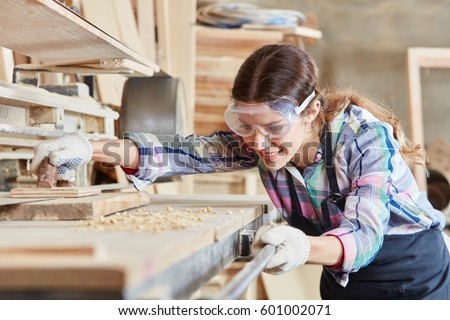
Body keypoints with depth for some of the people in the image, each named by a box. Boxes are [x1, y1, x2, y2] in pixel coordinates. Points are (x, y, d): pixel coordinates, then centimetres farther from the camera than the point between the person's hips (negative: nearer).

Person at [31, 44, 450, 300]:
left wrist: (305, 248, -59)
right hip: (342, 281, 4)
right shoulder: (254, 142, -14)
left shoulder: (364, 136, -29)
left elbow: (365, 236, -38)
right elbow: (186, 152, -19)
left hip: (413, 279, -4)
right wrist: (89, 150, -31)